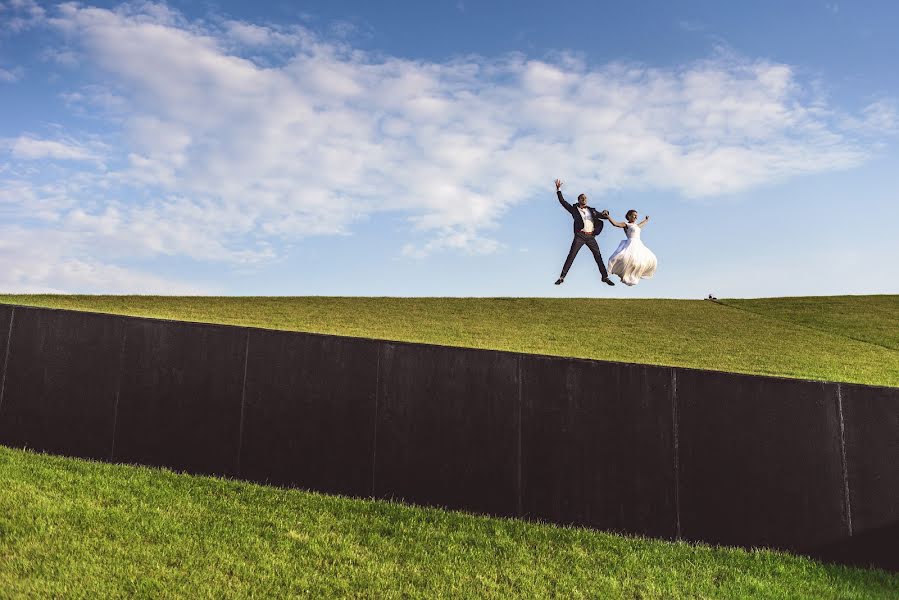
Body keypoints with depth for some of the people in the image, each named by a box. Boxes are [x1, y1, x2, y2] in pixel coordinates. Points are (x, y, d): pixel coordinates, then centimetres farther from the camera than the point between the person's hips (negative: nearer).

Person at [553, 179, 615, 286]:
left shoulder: (591, 210, 19)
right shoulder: (574, 209, 10)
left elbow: (604, 216, 18)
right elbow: (562, 201, 3)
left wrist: (605, 213, -7)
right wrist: (558, 189, -4)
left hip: (591, 236, 3)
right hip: (580, 236, -3)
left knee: (598, 256, 3)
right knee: (571, 256, -9)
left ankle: (605, 277, 10)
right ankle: (562, 277, -9)